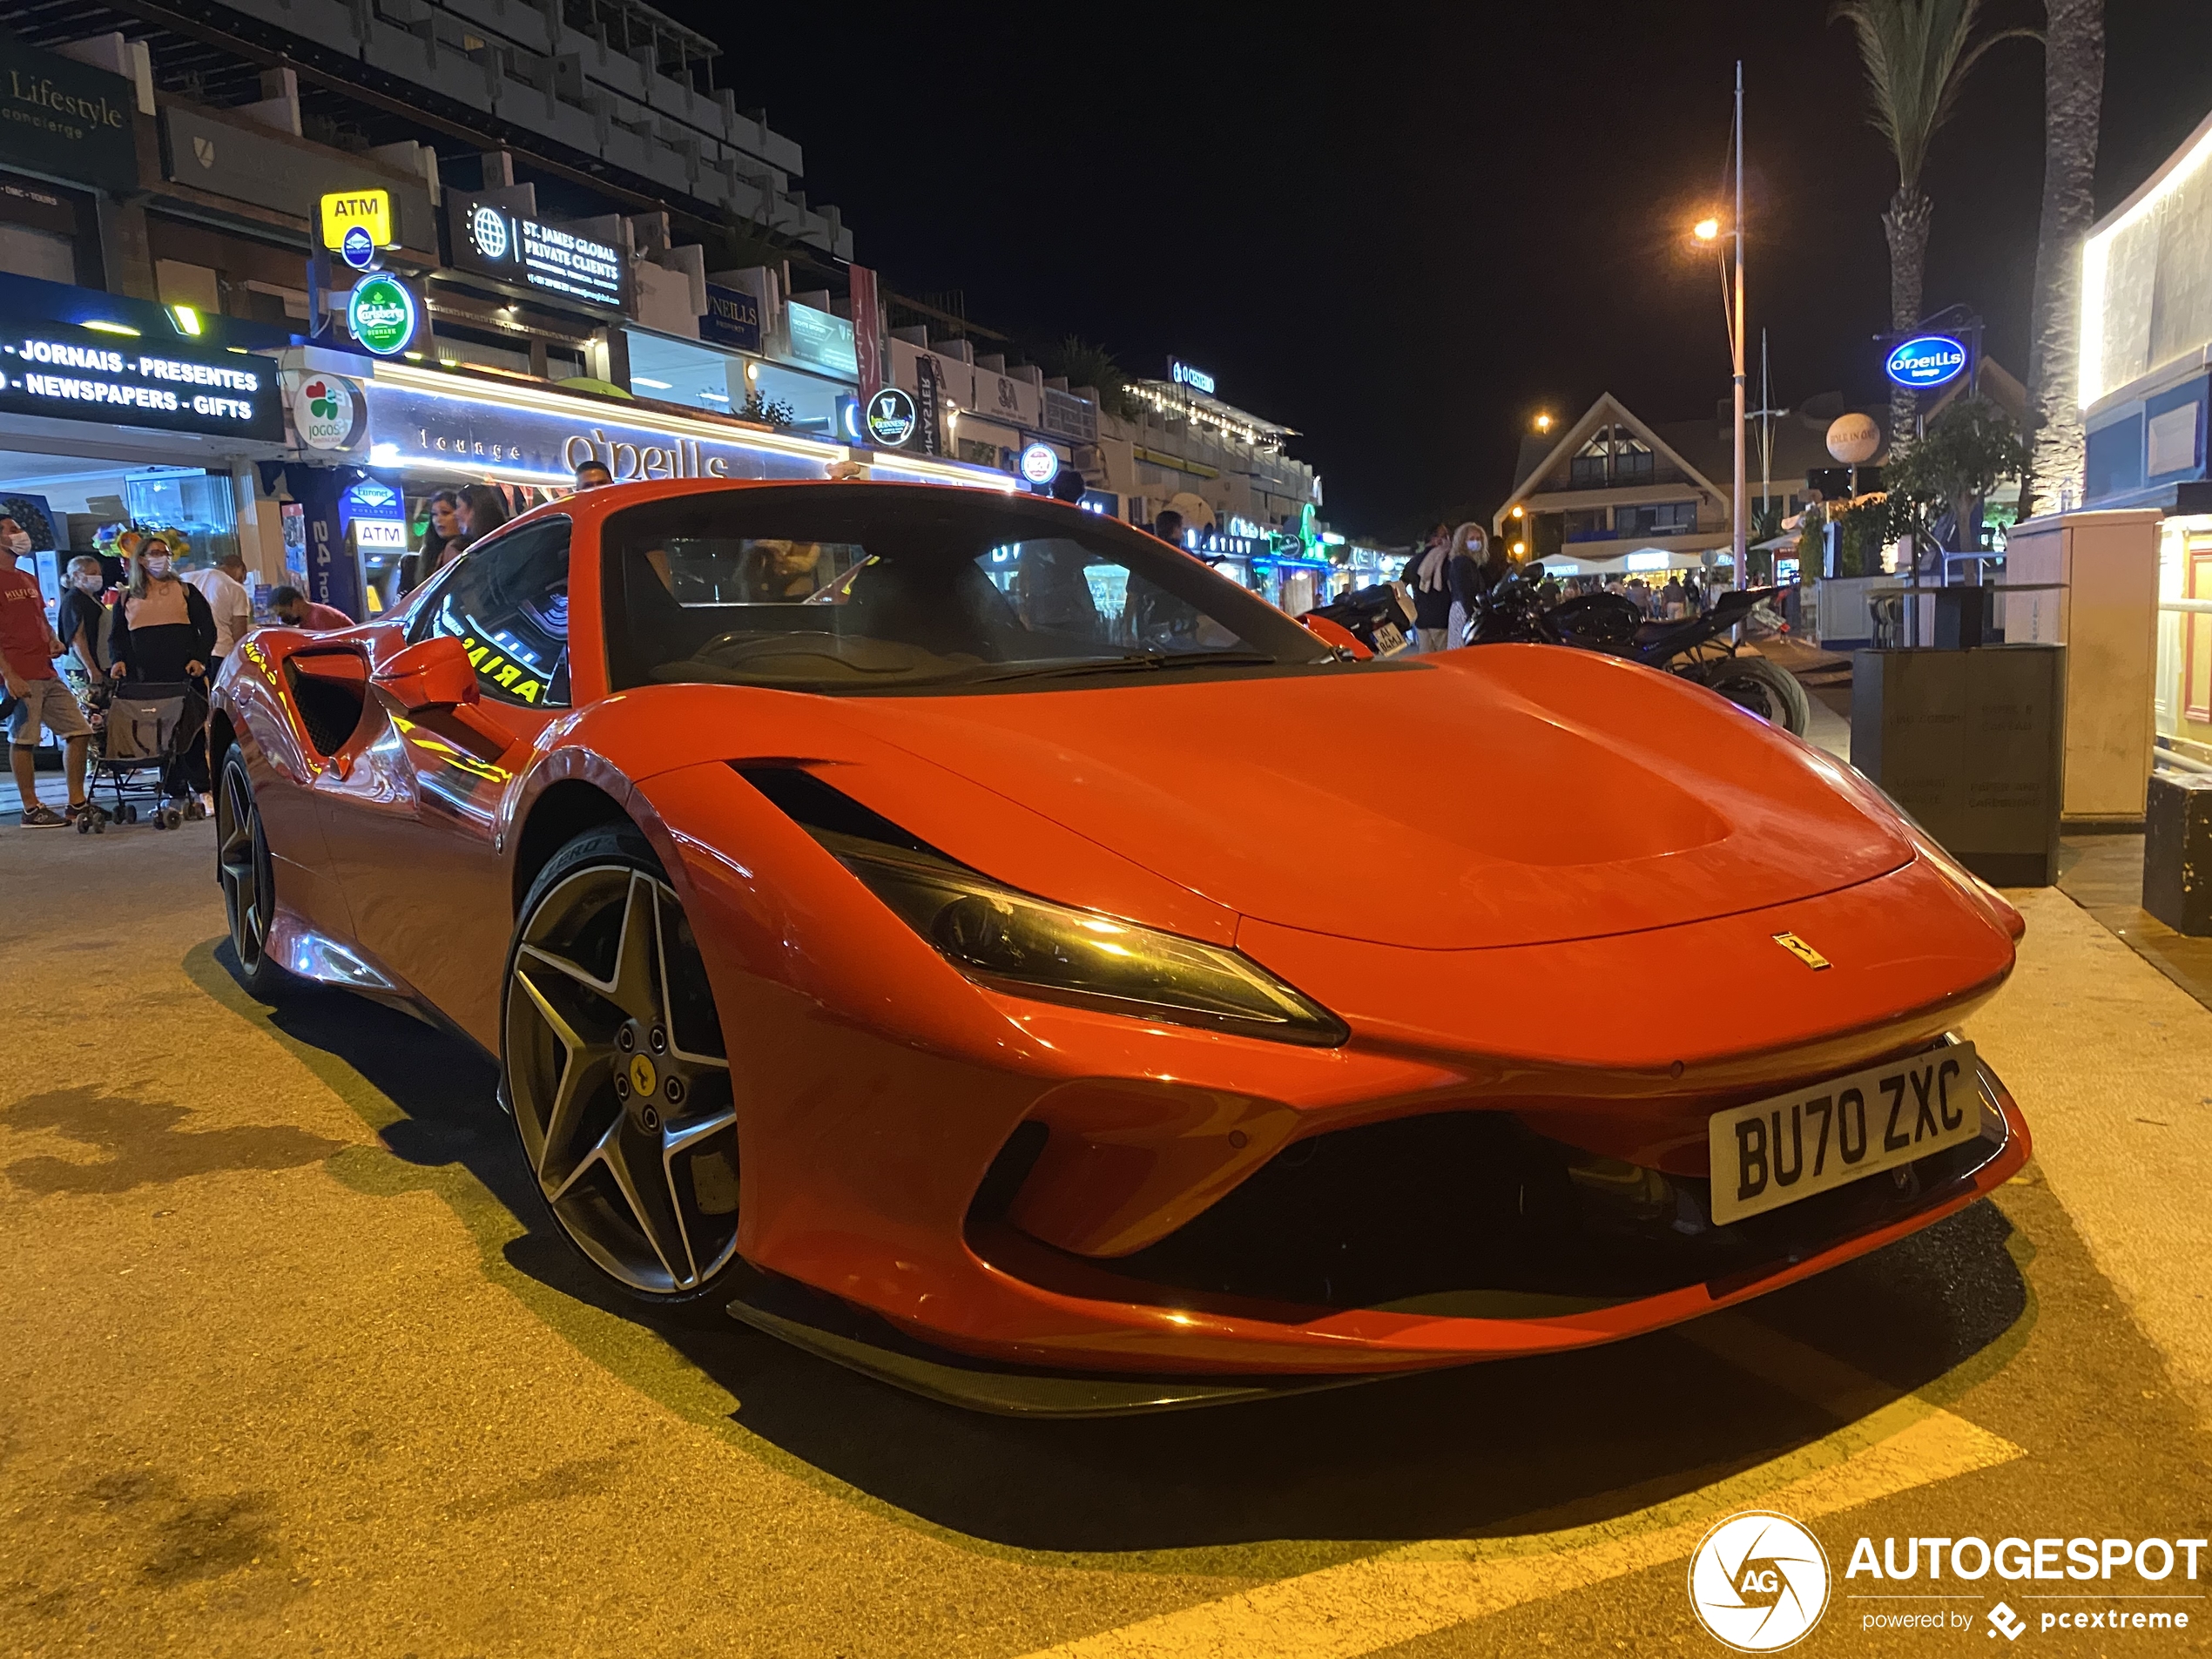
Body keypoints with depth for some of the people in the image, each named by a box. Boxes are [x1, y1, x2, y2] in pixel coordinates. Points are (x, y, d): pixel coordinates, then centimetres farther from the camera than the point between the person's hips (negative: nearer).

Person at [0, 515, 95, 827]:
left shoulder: (29, 580, 21)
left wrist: (54, 641, 7)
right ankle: (31, 809, 0)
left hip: (47, 672, 8)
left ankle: (77, 803, 11)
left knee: (78, 730, 5)